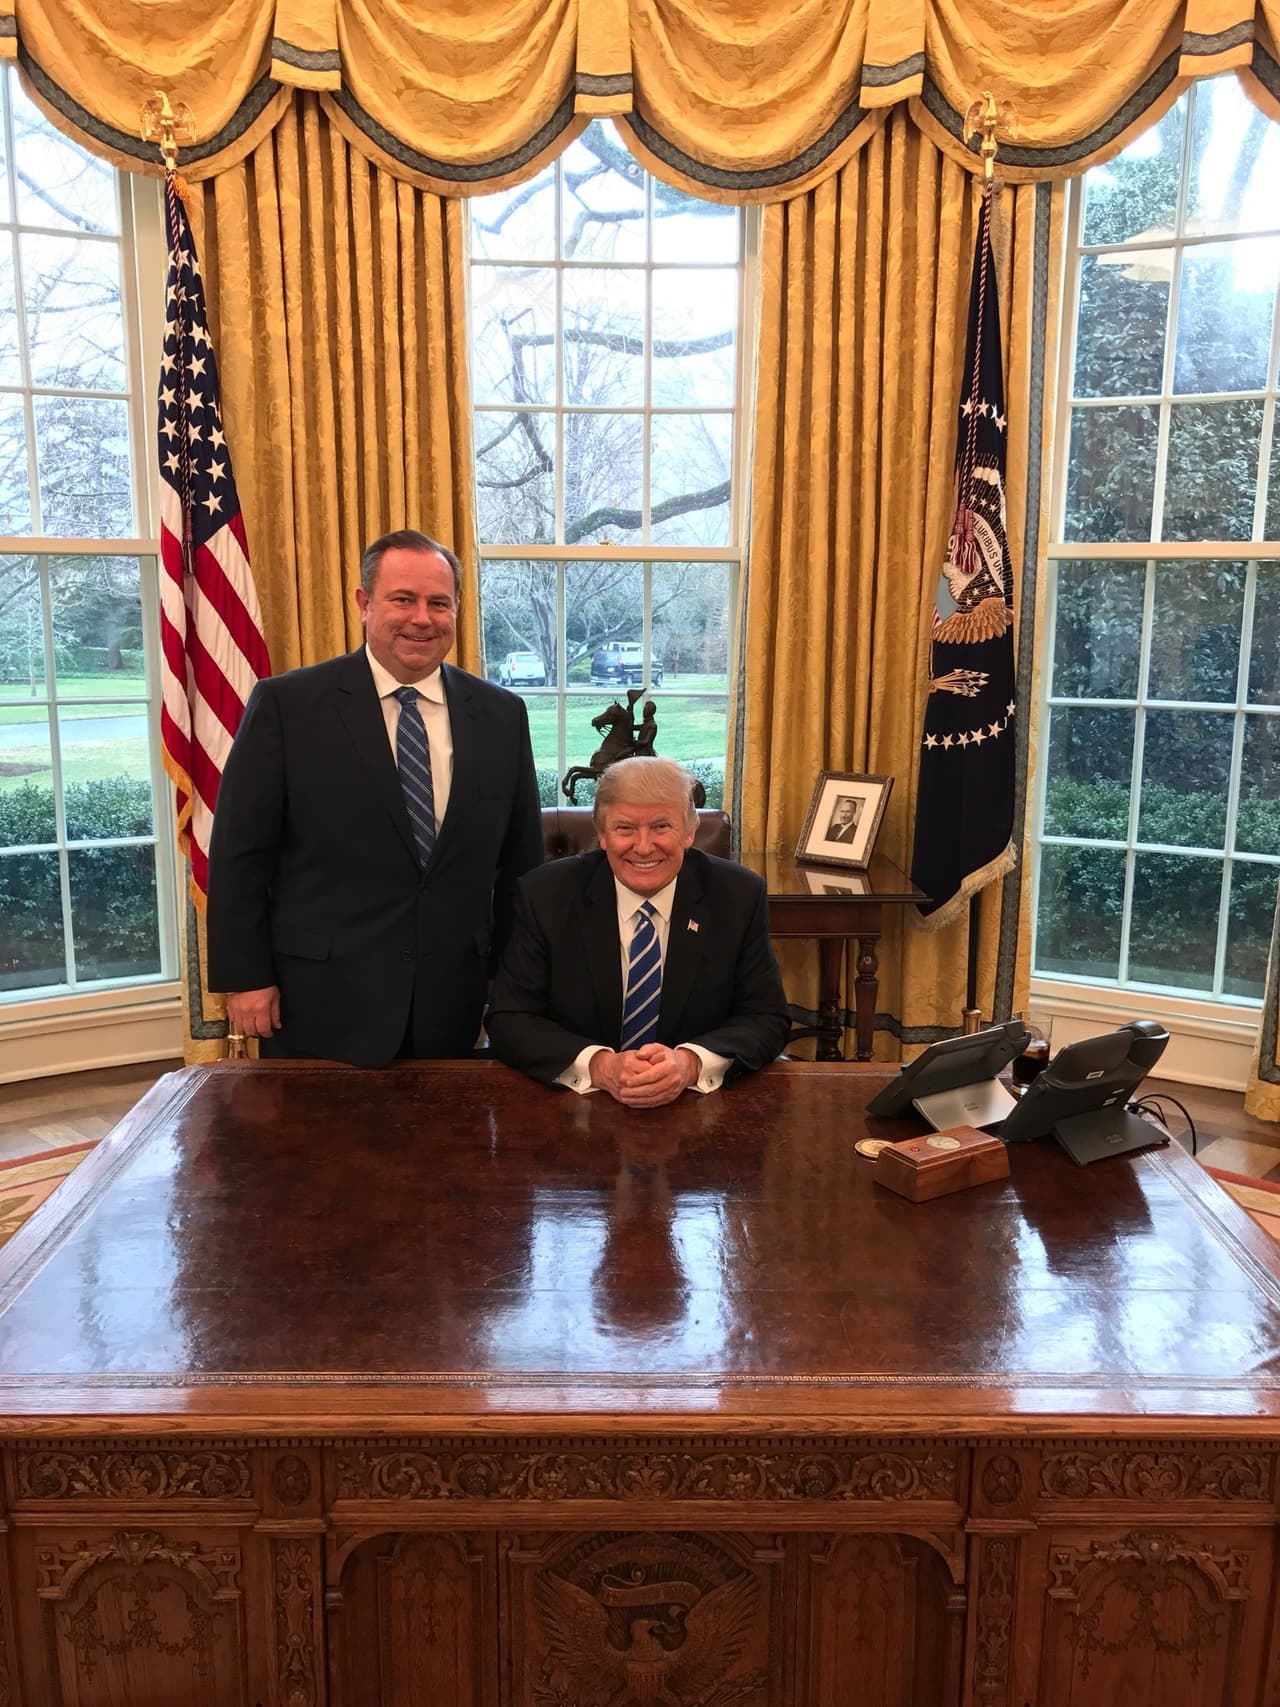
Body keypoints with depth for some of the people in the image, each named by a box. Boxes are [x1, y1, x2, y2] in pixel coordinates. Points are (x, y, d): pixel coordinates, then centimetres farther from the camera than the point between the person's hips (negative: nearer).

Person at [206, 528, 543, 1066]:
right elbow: (240, 851, -3)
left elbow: (519, 858, 9)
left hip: (451, 1007, 3)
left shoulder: (501, 714, 4)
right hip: (321, 1005, -2)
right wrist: (245, 978, -5)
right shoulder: (286, 704, -5)